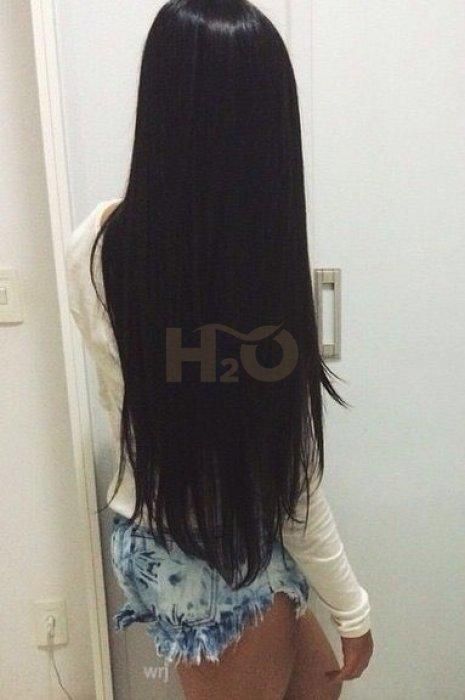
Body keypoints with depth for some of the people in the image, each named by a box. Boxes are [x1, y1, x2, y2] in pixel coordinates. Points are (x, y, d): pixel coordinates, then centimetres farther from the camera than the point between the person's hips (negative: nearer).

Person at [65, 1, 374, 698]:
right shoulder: (258, 266, -28)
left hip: (148, 536, 6)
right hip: (227, 560, -6)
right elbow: (285, 477, -19)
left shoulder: (94, 244, -10)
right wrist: (353, 607, -4)